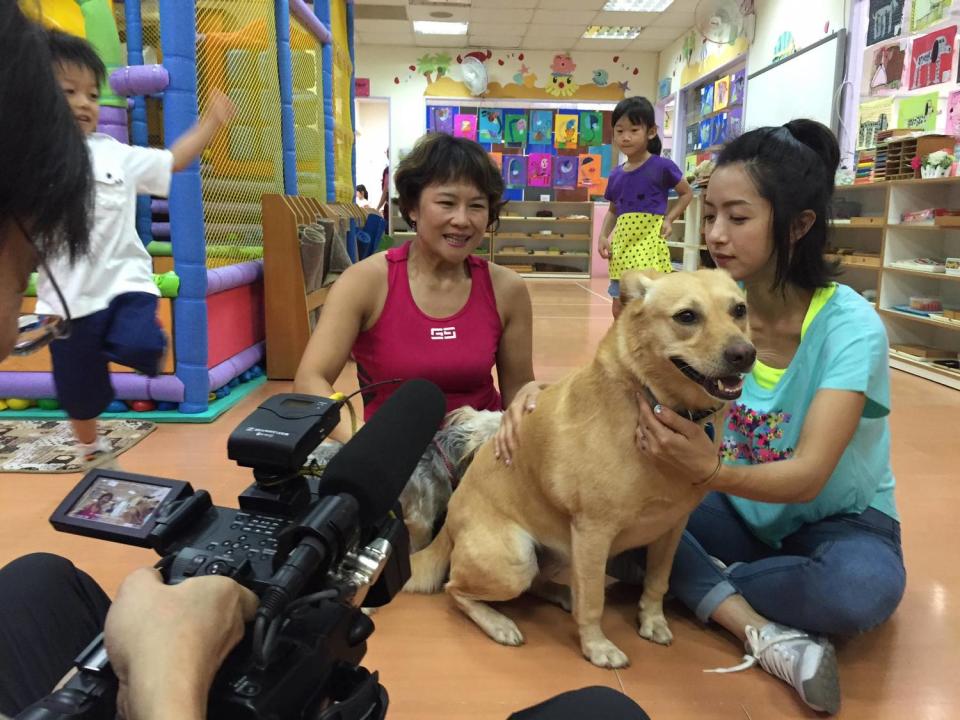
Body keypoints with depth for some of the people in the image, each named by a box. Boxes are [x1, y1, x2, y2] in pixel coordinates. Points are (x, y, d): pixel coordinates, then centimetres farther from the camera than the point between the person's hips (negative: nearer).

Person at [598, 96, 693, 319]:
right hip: (622, 244, 5)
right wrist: (603, 237, 5)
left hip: (649, 243, -5)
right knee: (619, 310, 10)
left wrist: (668, 219, -7)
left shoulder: (662, 166, -6)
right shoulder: (616, 175, 8)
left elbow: (687, 193, 7)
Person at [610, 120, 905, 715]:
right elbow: (672, 400, -13)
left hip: (838, 520, -3)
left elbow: (809, 475, -31)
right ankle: (766, 636, -22)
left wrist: (714, 471, -51)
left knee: (863, 587, -36)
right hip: (743, 511, 3)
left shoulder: (850, 326, -24)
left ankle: (693, 580, -13)